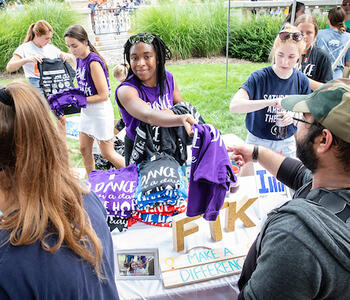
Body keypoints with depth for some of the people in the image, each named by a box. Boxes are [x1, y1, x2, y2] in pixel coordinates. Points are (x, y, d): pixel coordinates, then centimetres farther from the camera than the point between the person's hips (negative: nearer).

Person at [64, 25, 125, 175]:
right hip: (87, 111, 9)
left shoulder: (94, 62, -21)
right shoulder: (79, 59, 6)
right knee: (84, 149, 12)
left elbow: (103, 95, -22)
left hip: (100, 111, -8)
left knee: (107, 153, 2)